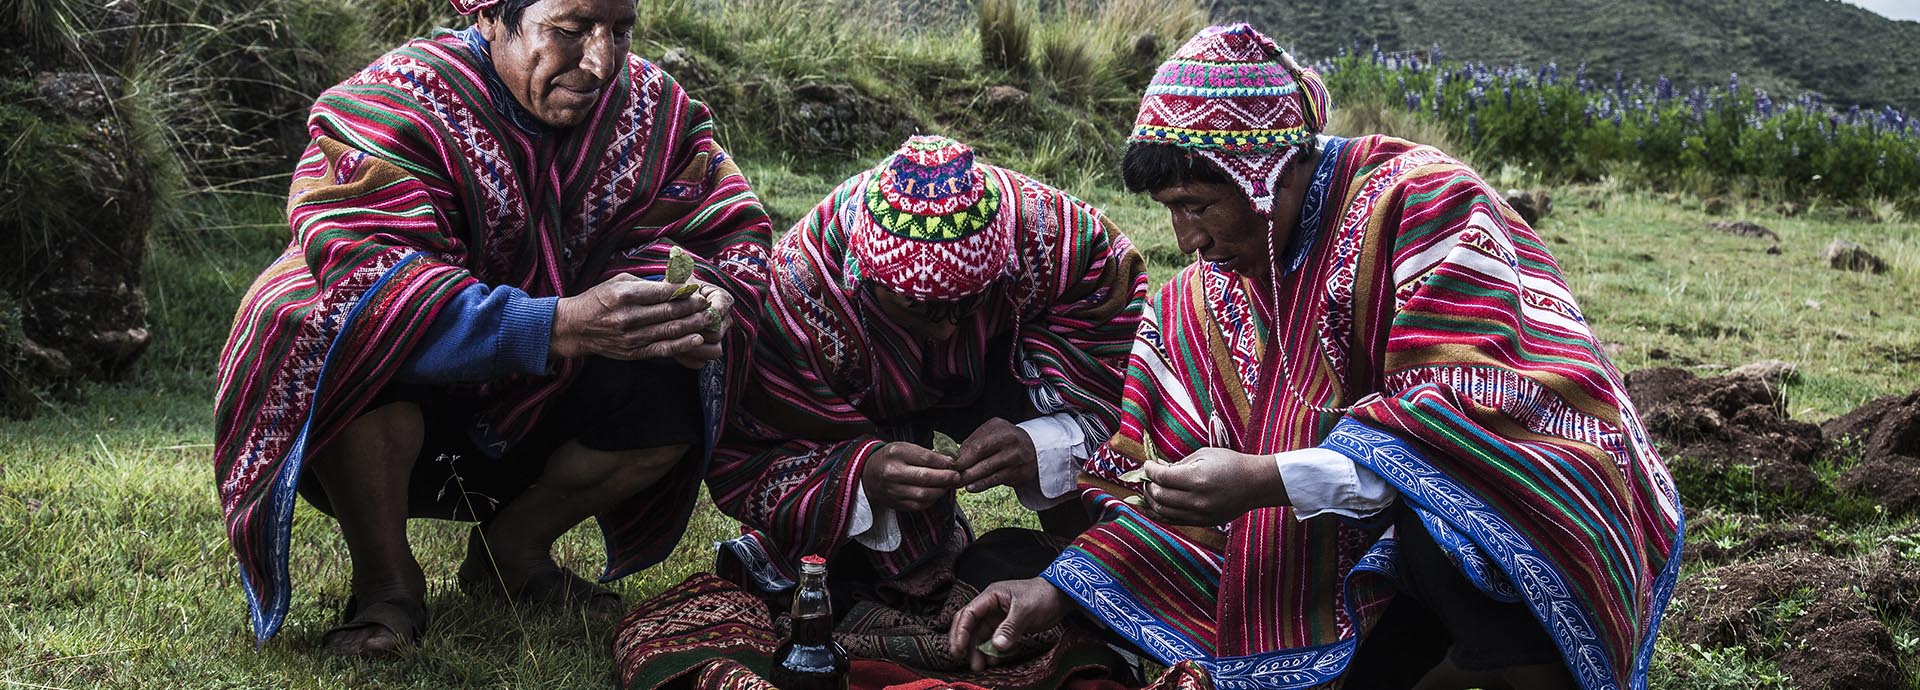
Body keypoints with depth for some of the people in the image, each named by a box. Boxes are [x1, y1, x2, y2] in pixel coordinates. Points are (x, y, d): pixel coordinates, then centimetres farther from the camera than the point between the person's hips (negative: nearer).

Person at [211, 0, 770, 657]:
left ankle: (512, 550, 9)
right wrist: (560, 325, -50)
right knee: (340, 325, -36)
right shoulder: (397, 106, -24)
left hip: (529, 404, 5)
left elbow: (730, 230, -9)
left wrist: (710, 304, -35)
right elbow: (368, 275, -38)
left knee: (675, 393, -16)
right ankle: (384, 579, -13)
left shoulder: (652, 107, -7)